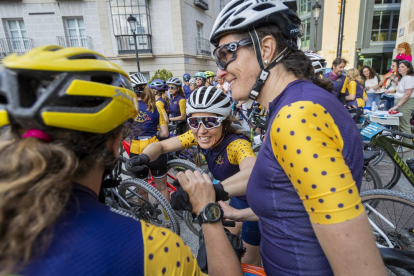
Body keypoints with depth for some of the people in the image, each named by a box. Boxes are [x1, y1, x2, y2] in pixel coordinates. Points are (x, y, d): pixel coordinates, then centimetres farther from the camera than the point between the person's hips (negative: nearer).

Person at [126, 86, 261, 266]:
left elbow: (254, 172, -58)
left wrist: (215, 189, -75)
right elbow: (161, 145, -19)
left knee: (250, 257, 8)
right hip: (238, 198, 6)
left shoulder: (237, 144, -37)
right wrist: (144, 157, -40)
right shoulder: (197, 135, -19)